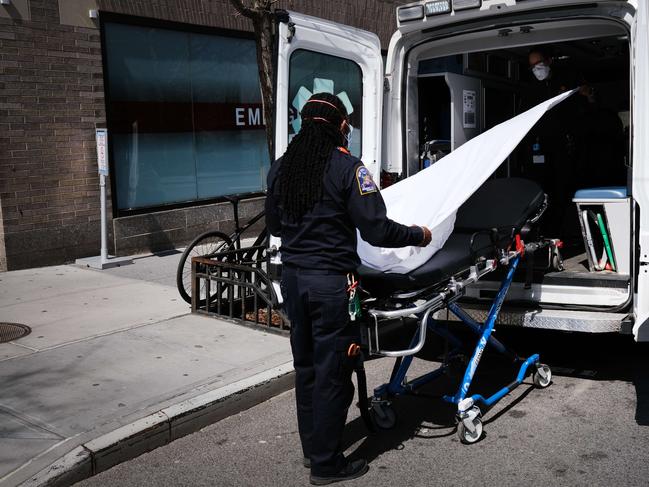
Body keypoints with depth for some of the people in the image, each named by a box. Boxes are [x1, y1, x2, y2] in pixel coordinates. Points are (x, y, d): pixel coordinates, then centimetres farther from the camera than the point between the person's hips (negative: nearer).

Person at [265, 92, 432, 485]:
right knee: (332, 372, 5)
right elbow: (376, 230, -15)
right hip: (331, 283, -6)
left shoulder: (280, 168, 6)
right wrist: (418, 235, 2)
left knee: (306, 365, 18)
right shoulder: (347, 167, -12)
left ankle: (312, 446, 33)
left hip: (293, 278, 7)